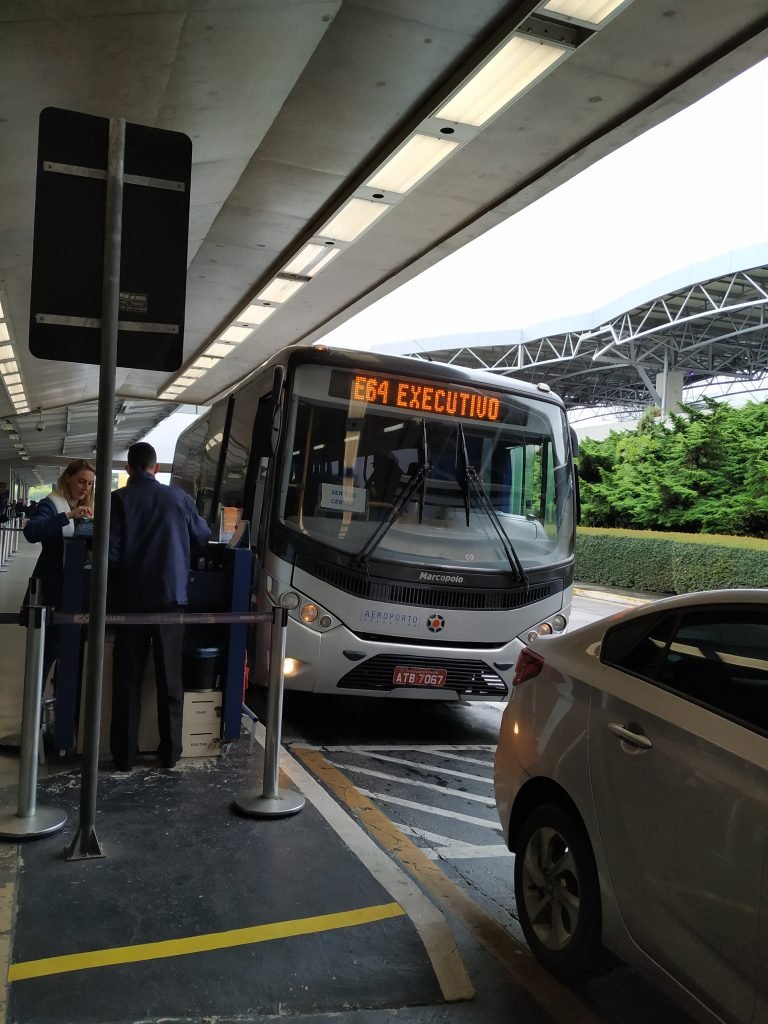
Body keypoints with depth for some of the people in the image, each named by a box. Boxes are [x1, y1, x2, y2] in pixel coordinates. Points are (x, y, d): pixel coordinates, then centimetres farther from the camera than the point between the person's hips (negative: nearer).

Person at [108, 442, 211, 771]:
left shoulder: (119, 499, -5)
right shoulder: (179, 497, 1)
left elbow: (109, 551, -9)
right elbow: (203, 537, 14)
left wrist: (117, 582, 10)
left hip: (130, 599, -1)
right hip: (171, 597, 1)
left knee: (127, 679, 8)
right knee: (170, 678, 10)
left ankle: (124, 754, 13)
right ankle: (170, 752, 16)